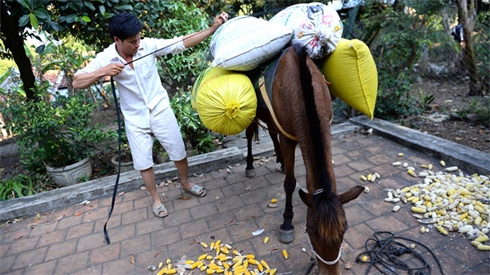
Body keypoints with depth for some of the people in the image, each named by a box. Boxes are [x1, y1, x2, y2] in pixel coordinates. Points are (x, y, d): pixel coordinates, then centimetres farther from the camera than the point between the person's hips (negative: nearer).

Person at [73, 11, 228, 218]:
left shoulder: (149, 45, -12)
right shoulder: (105, 59, -12)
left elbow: (182, 42, -12)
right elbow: (77, 82, -11)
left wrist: (213, 28, -17)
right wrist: (103, 72, -28)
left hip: (160, 110, 0)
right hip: (135, 118, 0)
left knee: (179, 152, 8)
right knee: (143, 163, 6)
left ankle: (185, 182, 37)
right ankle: (156, 198, 29)